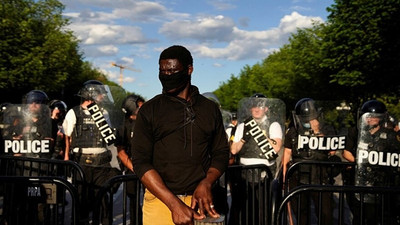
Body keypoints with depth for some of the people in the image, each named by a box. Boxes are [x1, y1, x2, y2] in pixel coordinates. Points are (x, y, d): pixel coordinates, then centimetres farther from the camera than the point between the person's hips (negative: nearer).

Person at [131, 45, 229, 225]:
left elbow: (221, 152, 9)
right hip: (160, 201, -1)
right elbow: (140, 161, -7)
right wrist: (174, 204, -17)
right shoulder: (149, 110, -1)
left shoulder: (210, 109, 6)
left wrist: (206, 183, -12)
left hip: (199, 201, 2)